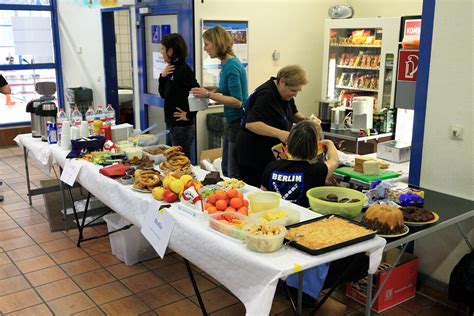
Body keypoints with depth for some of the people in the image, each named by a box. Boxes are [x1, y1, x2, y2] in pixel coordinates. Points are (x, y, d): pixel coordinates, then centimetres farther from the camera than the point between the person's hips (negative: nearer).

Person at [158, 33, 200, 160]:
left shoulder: (183, 70, -17)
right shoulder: (171, 70, 9)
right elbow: (163, 94, 15)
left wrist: (189, 115, -17)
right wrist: (163, 76, 0)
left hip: (182, 126, -9)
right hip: (171, 124, 9)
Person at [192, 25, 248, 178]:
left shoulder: (232, 67, -19)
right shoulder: (226, 64, 8)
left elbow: (237, 101, -23)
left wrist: (209, 95, -22)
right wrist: (215, 89, 5)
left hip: (238, 124, -10)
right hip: (231, 123, 10)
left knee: (234, 174, 0)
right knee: (226, 170, 19)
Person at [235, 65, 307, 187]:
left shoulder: (285, 94, 5)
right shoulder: (266, 94, -21)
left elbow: (293, 113, 22)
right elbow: (250, 123, -31)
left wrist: (305, 120, 0)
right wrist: (279, 133, -40)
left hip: (271, 154, 8)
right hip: (253, 156, -8)